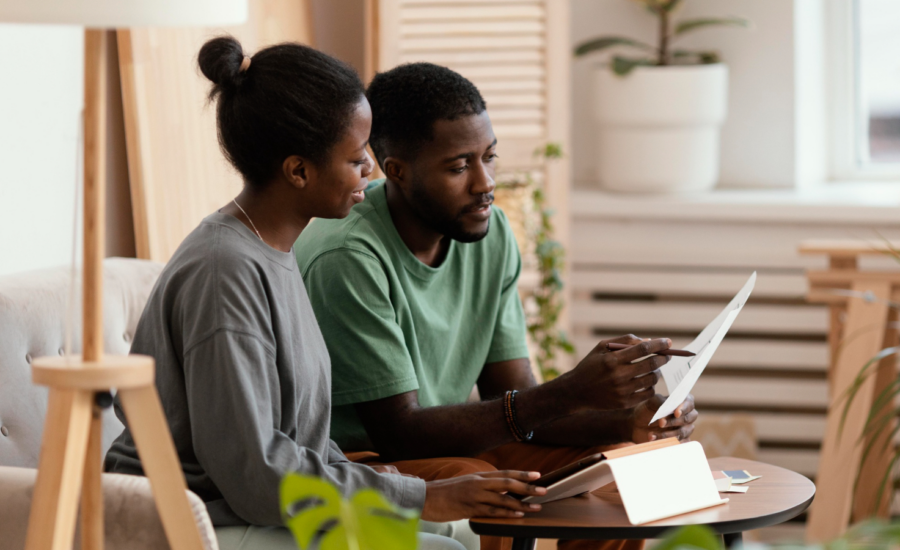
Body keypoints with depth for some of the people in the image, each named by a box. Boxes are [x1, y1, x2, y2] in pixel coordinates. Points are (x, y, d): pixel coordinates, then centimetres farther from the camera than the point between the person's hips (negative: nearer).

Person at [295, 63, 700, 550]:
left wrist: (629, 422, -18)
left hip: (445, 446, 8)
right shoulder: (348, 259, -25)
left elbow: (515, 399, 1)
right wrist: (569, 393, -32)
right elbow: (400, 432, -25)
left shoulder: (491, 234, 0)